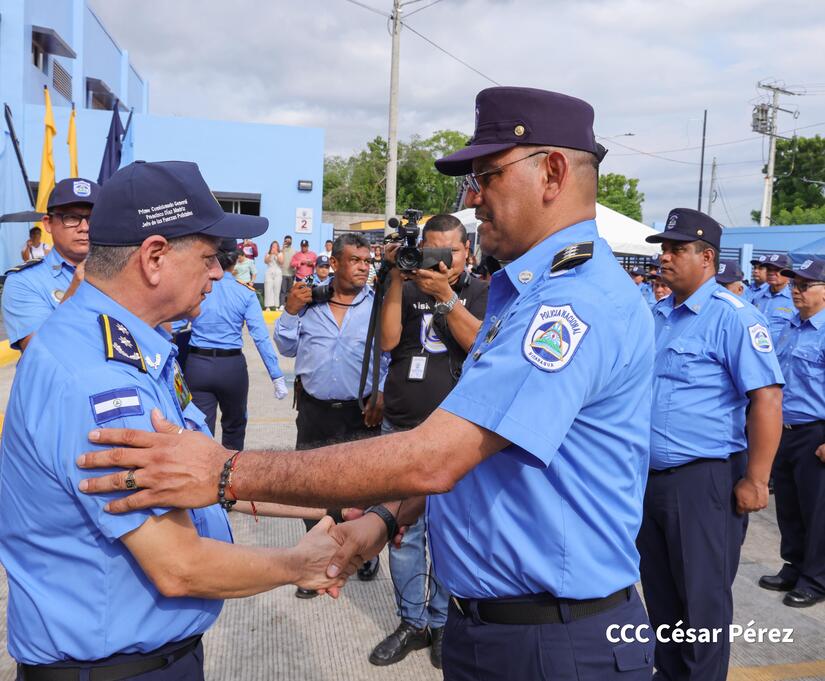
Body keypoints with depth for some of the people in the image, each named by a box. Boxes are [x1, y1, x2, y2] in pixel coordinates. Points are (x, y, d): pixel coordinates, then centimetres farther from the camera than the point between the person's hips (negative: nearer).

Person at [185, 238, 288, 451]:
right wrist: (277, 376, -12)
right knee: (234, 426, 24)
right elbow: (261, 337, -12)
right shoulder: (245, 293, -5)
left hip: (197, 365, 0)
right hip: (232, 366, 0)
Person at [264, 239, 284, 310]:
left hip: (278, 273, 0)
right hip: (269, 273, 0)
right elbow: (265, 261, -3)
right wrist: (271, 254, -12)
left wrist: (276, 255, -12)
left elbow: (281, 262, -4)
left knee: (277, 290, -5)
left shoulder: (280, 254, 10)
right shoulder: (267, 254, 11)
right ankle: (268, 306, -11)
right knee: (268, 289, -8)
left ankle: (276, 306, -3)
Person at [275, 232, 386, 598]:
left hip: (361, 413, -2)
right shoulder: (309, 300, 2)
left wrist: (382, 396, -12)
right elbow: (287, 348, 7)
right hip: (315, 411, 2)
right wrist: (291, 311, -5)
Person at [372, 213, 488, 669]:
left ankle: (442, 623, 21)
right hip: (400, 430, 3)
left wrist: (446, 294, -23)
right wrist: (396, 278, -14)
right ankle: (412, 622, 24)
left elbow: (479, 343, -13)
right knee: (402, 532, 9)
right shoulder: (407, 291, 7)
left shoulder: (480, 293, 3)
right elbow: (387, 341, -7)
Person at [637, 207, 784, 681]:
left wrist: (754, 482, -19)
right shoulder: (659, 315, 11)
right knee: (660, 592, 19)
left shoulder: (733, 316, -13)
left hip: (704, 480, -7)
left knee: (702, 598, 5)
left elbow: (767, 398, -18)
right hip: (652, 477, 8)